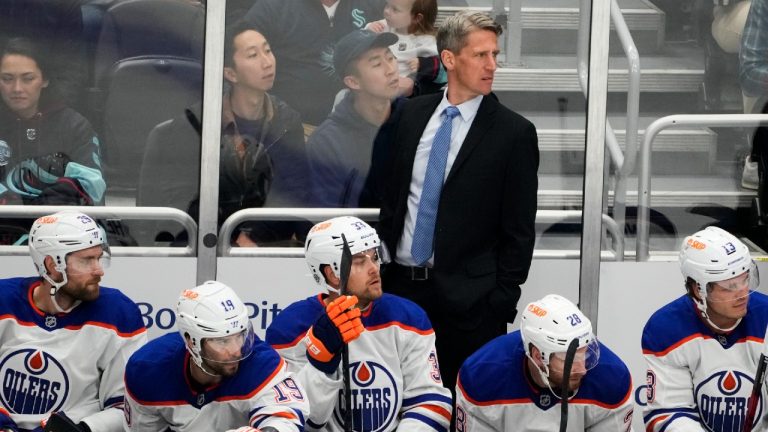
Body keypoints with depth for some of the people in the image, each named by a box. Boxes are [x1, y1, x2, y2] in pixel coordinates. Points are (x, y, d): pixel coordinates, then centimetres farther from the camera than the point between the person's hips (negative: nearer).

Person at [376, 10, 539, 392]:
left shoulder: (514, 133, -5)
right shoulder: (412, 114, 8)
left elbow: (519, 228, -4)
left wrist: (502, 301, -8)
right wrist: (382, 266, 9)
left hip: (468, 296, -4)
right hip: (401, 285, 4)